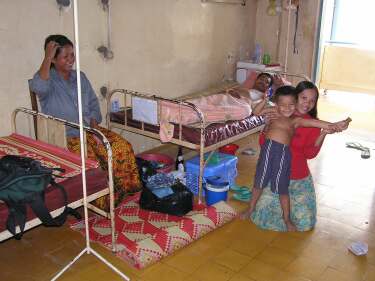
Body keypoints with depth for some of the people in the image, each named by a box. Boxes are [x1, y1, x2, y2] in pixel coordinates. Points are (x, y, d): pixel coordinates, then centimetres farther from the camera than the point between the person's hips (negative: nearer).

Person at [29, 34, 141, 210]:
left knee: (122, 147, -15)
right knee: (91, 160, -30)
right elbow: (38, 87, -32)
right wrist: (47, 57, -27)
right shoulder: (47, 78, -6)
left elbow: (93, 103, 16)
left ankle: (125, 187, 1)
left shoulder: (80, 77, 12)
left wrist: (94, 122, -3)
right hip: (64, 136, -5)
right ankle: (103, 201, -10)